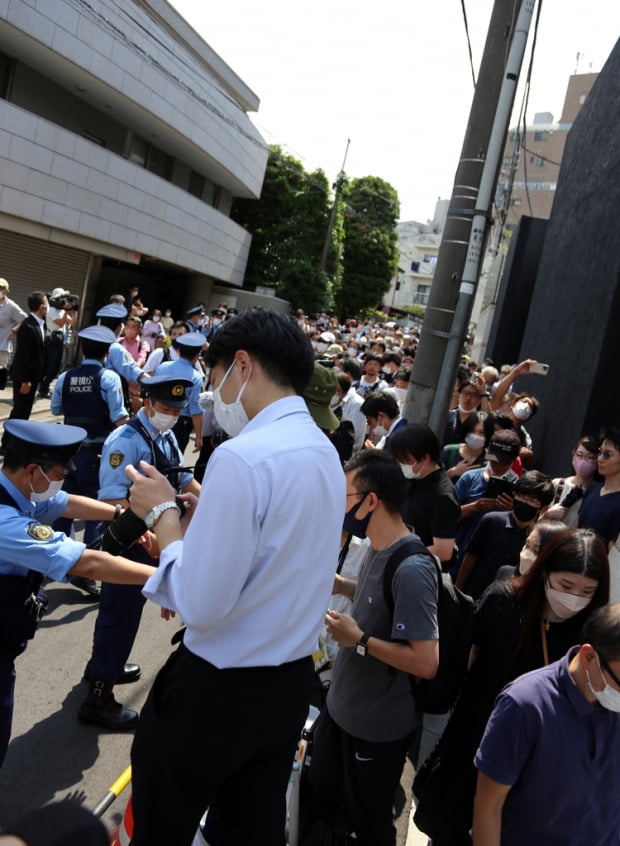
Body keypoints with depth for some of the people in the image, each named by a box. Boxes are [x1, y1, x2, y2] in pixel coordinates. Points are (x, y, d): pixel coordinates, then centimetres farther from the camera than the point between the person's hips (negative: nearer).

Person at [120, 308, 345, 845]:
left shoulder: (242, 456, -25)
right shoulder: (325, 453, 3)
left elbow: (200, 607, -24)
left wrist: (163, 514, -12)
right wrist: (204, 514, 7)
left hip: (215, 690, -7)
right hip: (291, 682, 7)